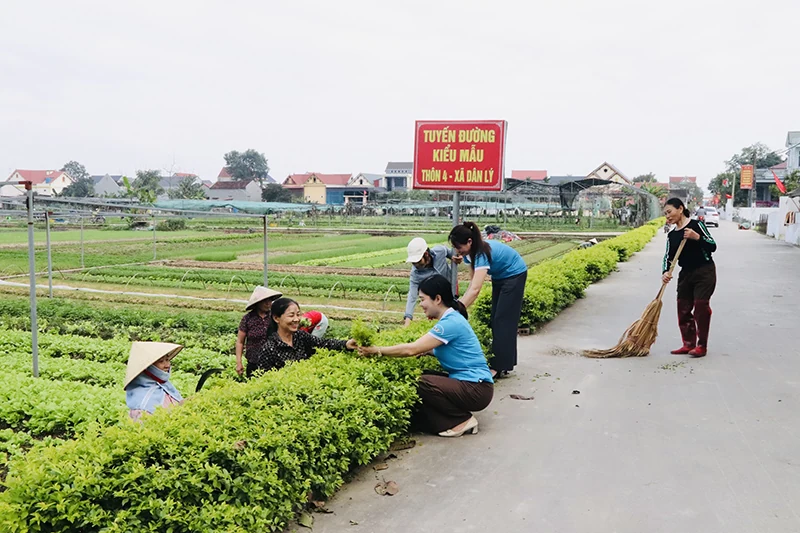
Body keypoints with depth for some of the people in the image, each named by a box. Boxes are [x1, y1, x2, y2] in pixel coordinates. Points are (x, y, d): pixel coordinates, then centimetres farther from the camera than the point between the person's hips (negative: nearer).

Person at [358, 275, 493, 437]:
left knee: (420, 384, -23)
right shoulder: (450, 319, 12)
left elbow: (412, 349, -21)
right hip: (465, 383, 9)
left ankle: (463, 419, -6)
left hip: (477, 389, -9)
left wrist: (377, 350, -14)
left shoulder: (451, 323, -19)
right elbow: (426, 349, 10)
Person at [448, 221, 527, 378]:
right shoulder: (471, 252, -12)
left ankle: (501, 367, -8)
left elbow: (475, 290, -47)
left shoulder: (482, 253, -37)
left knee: (503, 320, -10)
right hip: (499, 276, 9)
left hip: (514, 275, -9)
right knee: (495, 319, 11)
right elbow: (472, 283, -9)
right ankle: (504, 360, 20)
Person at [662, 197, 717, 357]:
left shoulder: (696, 225, -7)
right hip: (685, 274, 6)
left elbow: (713, 246, -9)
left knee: (701, 308, -5)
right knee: (683, 309, 5)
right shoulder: (671, 235, 7)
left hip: (704, 272, -6)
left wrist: (697, 237, -25)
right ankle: (688, 344, 16)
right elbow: (668, 257, 2)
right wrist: (665, 272, -16)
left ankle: (702, 346, 5)